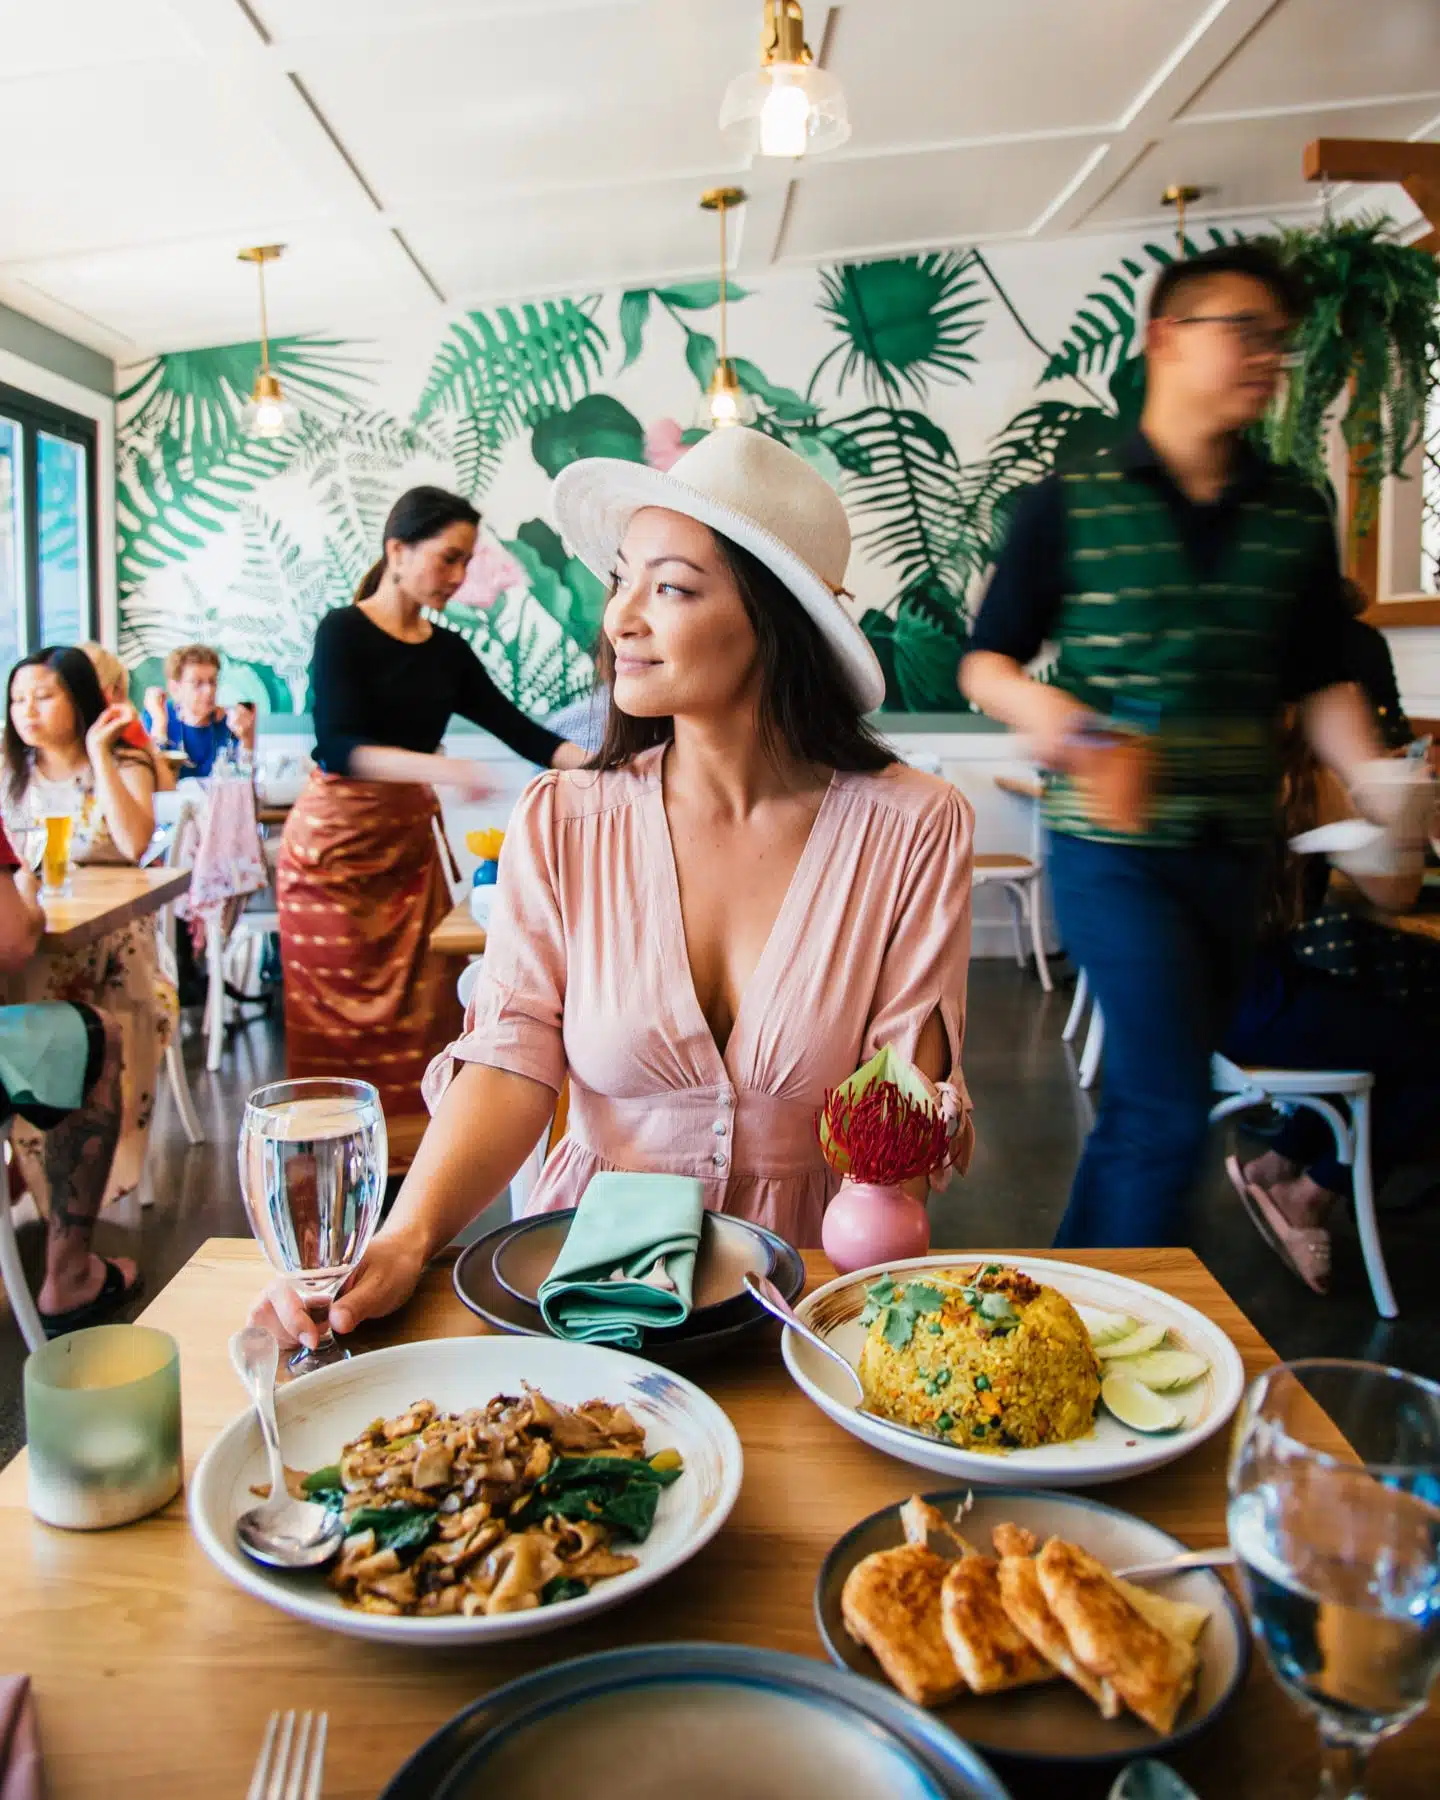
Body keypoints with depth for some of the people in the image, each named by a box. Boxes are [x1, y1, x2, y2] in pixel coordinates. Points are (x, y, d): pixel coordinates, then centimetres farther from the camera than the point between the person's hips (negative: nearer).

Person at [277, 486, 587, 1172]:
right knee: (339, 1024, -1)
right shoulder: (344, 631, -8)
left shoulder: (448, 652, 9)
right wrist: (436, 767, -36)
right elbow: (339, 748, -21)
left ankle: (404, 1164, 10)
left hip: (411, 845, 5)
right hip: (337, 844, -5)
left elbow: (517, 729, 6)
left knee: (417, 1019, 1)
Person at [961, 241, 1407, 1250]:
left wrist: (1378, 786, -7)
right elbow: (986, 661, -1)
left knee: (1147, 1101, 13)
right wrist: (1035, 704, -23)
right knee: (1172, 1115, -9)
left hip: (1234, 852, 5)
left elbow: (1321, 682, 11)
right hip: (1113, 847, -5)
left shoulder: (1296, 515, 9)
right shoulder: (1073, 503, -3)